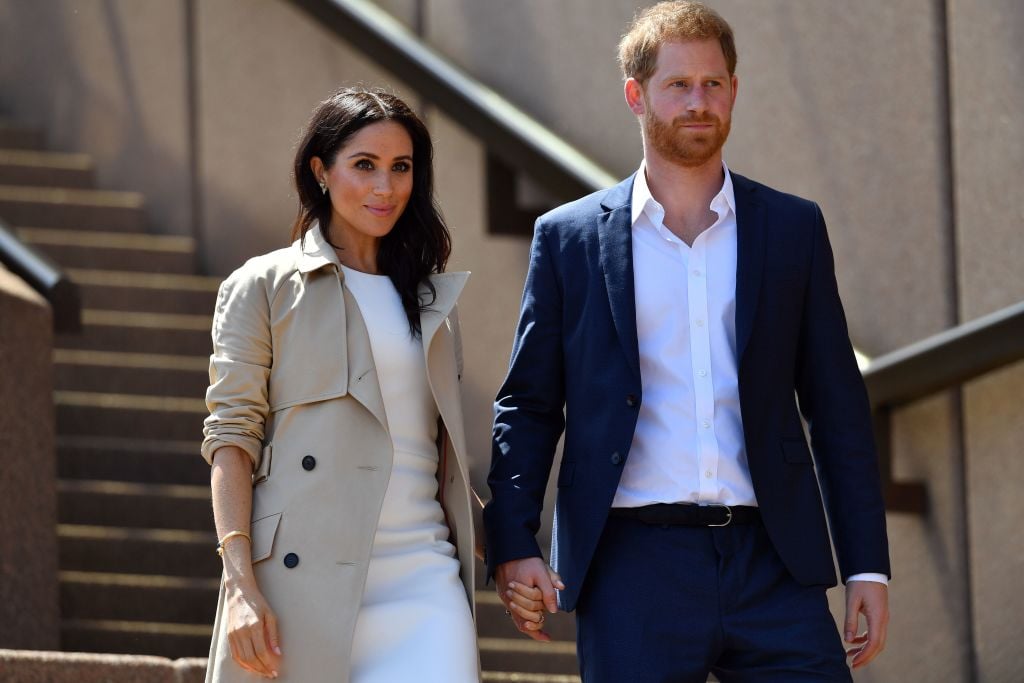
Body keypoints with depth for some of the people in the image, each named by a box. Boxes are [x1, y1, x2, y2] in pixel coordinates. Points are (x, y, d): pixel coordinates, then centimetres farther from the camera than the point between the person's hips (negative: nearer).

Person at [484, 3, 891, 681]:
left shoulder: (793, 227, 11)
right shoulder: (570, 238, 8)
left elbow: (838, 407, 12)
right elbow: (528, 405, 9)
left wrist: (868, 567, 6)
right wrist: (512, 545, -4)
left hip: (770, 566, 1)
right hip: (635, 568, -1)